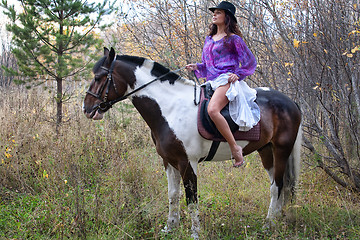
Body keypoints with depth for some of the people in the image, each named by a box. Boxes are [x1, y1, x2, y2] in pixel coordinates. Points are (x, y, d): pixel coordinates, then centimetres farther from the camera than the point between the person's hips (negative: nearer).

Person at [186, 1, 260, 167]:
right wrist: (196, 67, 7)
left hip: (226, 79, -9)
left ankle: (235, 148, -30)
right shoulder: (209, 39, 22)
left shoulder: (233, 39, 2)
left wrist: (238, 74, -9)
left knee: (212, 110, -34)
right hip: (212, 82, 9)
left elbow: (250, 61, 5)